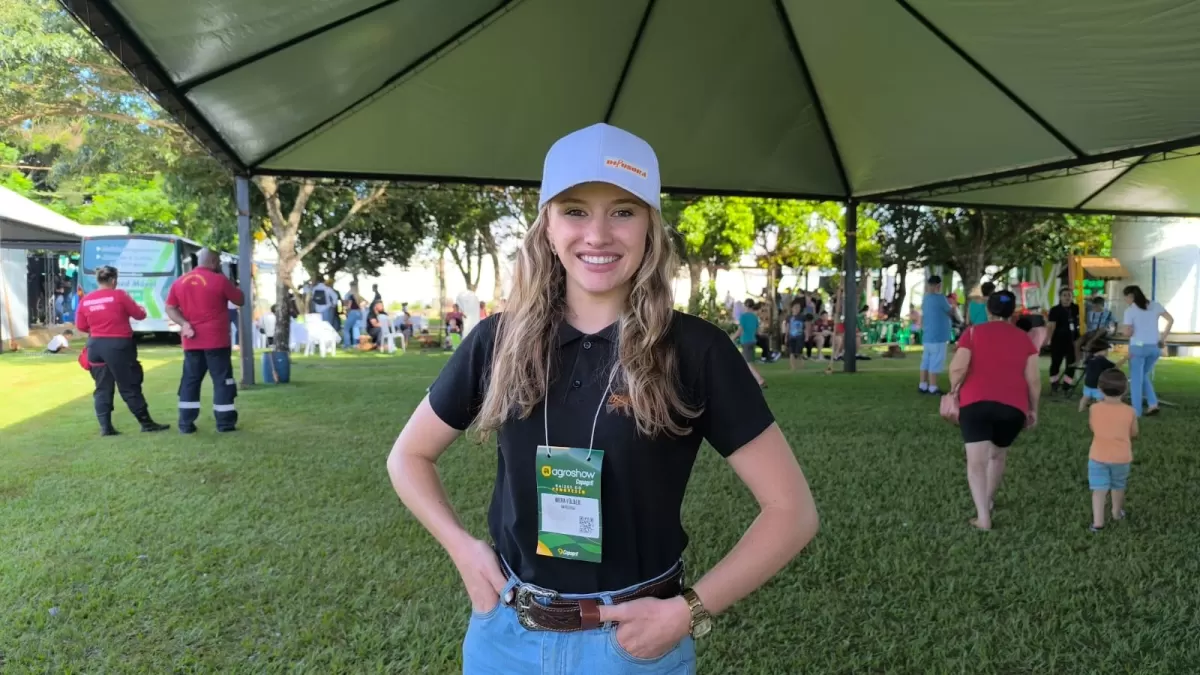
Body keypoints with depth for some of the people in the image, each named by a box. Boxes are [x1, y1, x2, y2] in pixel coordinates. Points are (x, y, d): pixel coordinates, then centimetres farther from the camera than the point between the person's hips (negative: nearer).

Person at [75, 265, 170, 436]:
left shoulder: (85, 300, 5)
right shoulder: (119, 295, -8)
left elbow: (81, 326, 11)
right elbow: (139, 315, -1)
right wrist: (142, 309, 21)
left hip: (96, 345, 4)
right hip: (118, 345, -4)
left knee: (102, 387, 10)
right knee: (129, 386, 2)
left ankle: (105, 427, 6)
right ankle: (146, 423, 8)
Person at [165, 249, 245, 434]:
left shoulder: (179, 282, 8)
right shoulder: (219, 280, -8)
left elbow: (170, 308, 7)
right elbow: (240, 300, 1)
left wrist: (184, 323, -3)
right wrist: (230, 285, 13)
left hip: (191, 342, 5)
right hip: (216, 341, -5)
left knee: (190, 381, 10)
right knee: (222, 380, 2)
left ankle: (186, 424, 10)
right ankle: (225, 423, 3)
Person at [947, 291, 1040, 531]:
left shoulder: (973, 332, 5)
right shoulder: (1023, 338, 11)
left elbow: (958, 368, -7)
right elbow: (1033, 379, 4)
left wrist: (954, 388, 10)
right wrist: (1033, 408, 14)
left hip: (976, 402, -3)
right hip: (1013, 406, 3)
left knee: (977, 461, -9)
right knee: (998, 454, 26)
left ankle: (983, 517, -21)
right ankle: (988, 500, 39)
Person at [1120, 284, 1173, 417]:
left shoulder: (1130, 310, -8)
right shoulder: (1155, 305, 6)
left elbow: (1127, 333, -14)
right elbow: (1171, 320, 1)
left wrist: (1123, 328, 8)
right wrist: (1163, 338, 5)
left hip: (1138, 347, -5)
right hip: (1154, 347, 5)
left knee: (1136, 379, 6)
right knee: (1143, 375, 22)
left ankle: (1136, 411, 8)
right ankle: (1153, 404, 11)